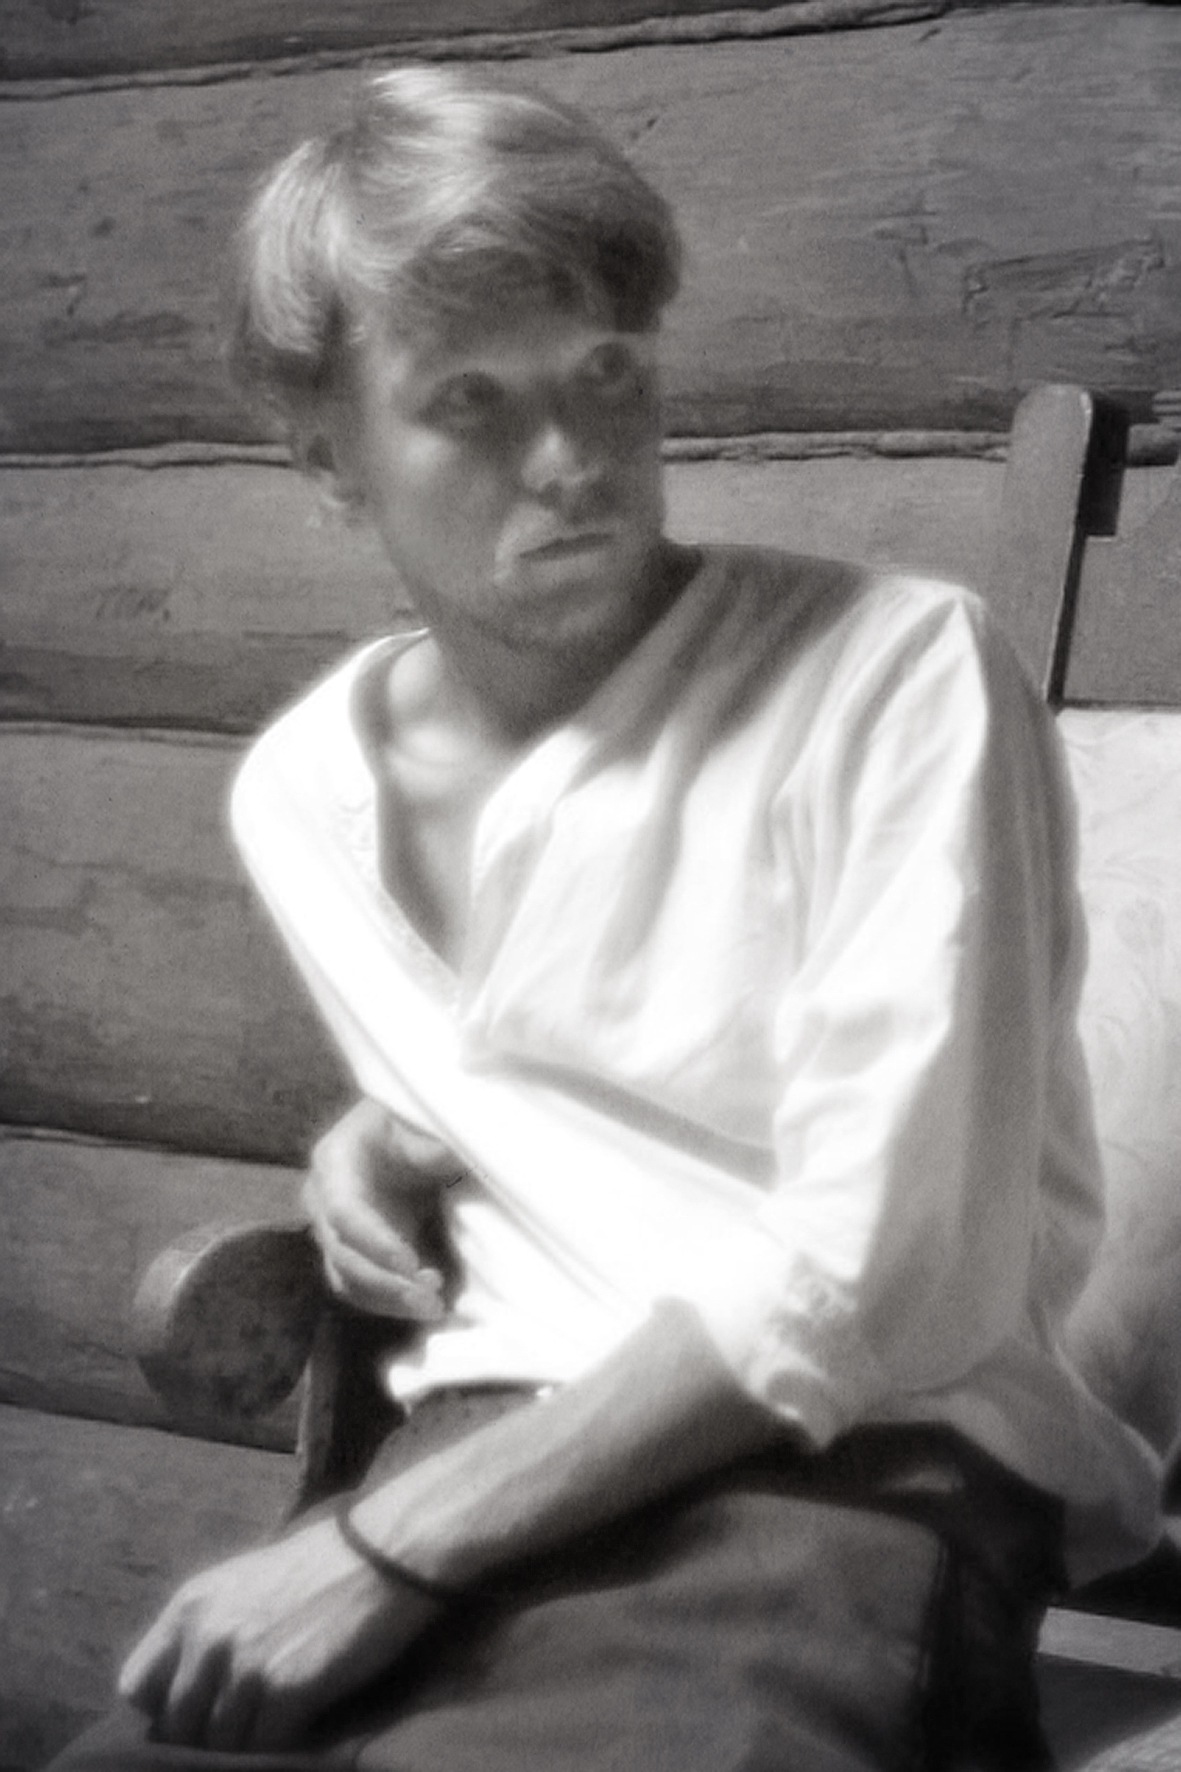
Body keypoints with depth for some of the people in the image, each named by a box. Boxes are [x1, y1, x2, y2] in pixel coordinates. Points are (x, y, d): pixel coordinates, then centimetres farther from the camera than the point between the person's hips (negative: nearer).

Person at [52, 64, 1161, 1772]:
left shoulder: (899, 673, -8)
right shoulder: (300, 794, 12)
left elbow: (876, 1276, -14)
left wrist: (391, 1543, -14)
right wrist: (389, 1146, 6)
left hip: (849, 1483, -5)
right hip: (473, 1463, 5)